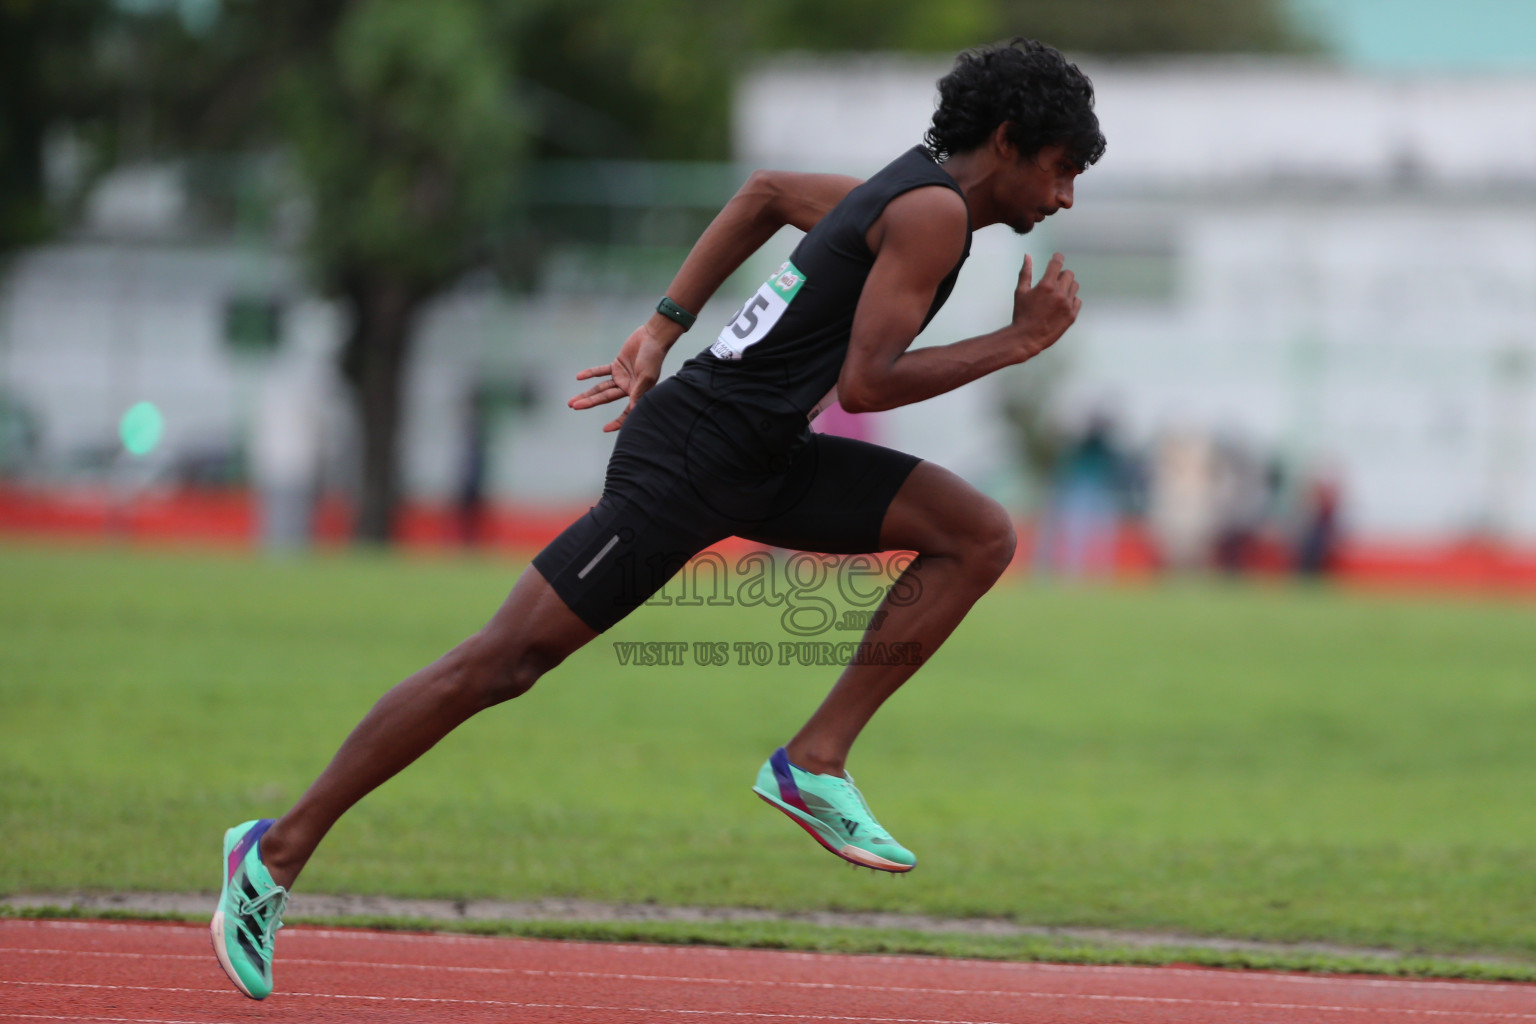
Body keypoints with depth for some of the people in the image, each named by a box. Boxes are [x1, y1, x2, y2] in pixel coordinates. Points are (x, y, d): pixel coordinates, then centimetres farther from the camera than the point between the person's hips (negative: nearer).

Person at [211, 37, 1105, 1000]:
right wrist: (1017, 342, -12)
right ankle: (279, 851, -4)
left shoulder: (904, 193, 15)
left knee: (980, 536, 0)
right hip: (687, 459, -10)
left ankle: (816, 760, 0)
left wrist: (665, 328, 27)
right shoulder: (934, 212, -14)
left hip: (763, 464, 10)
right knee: (507, 659, -9)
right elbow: (864, 382, -20)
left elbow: (768, 191, 30)